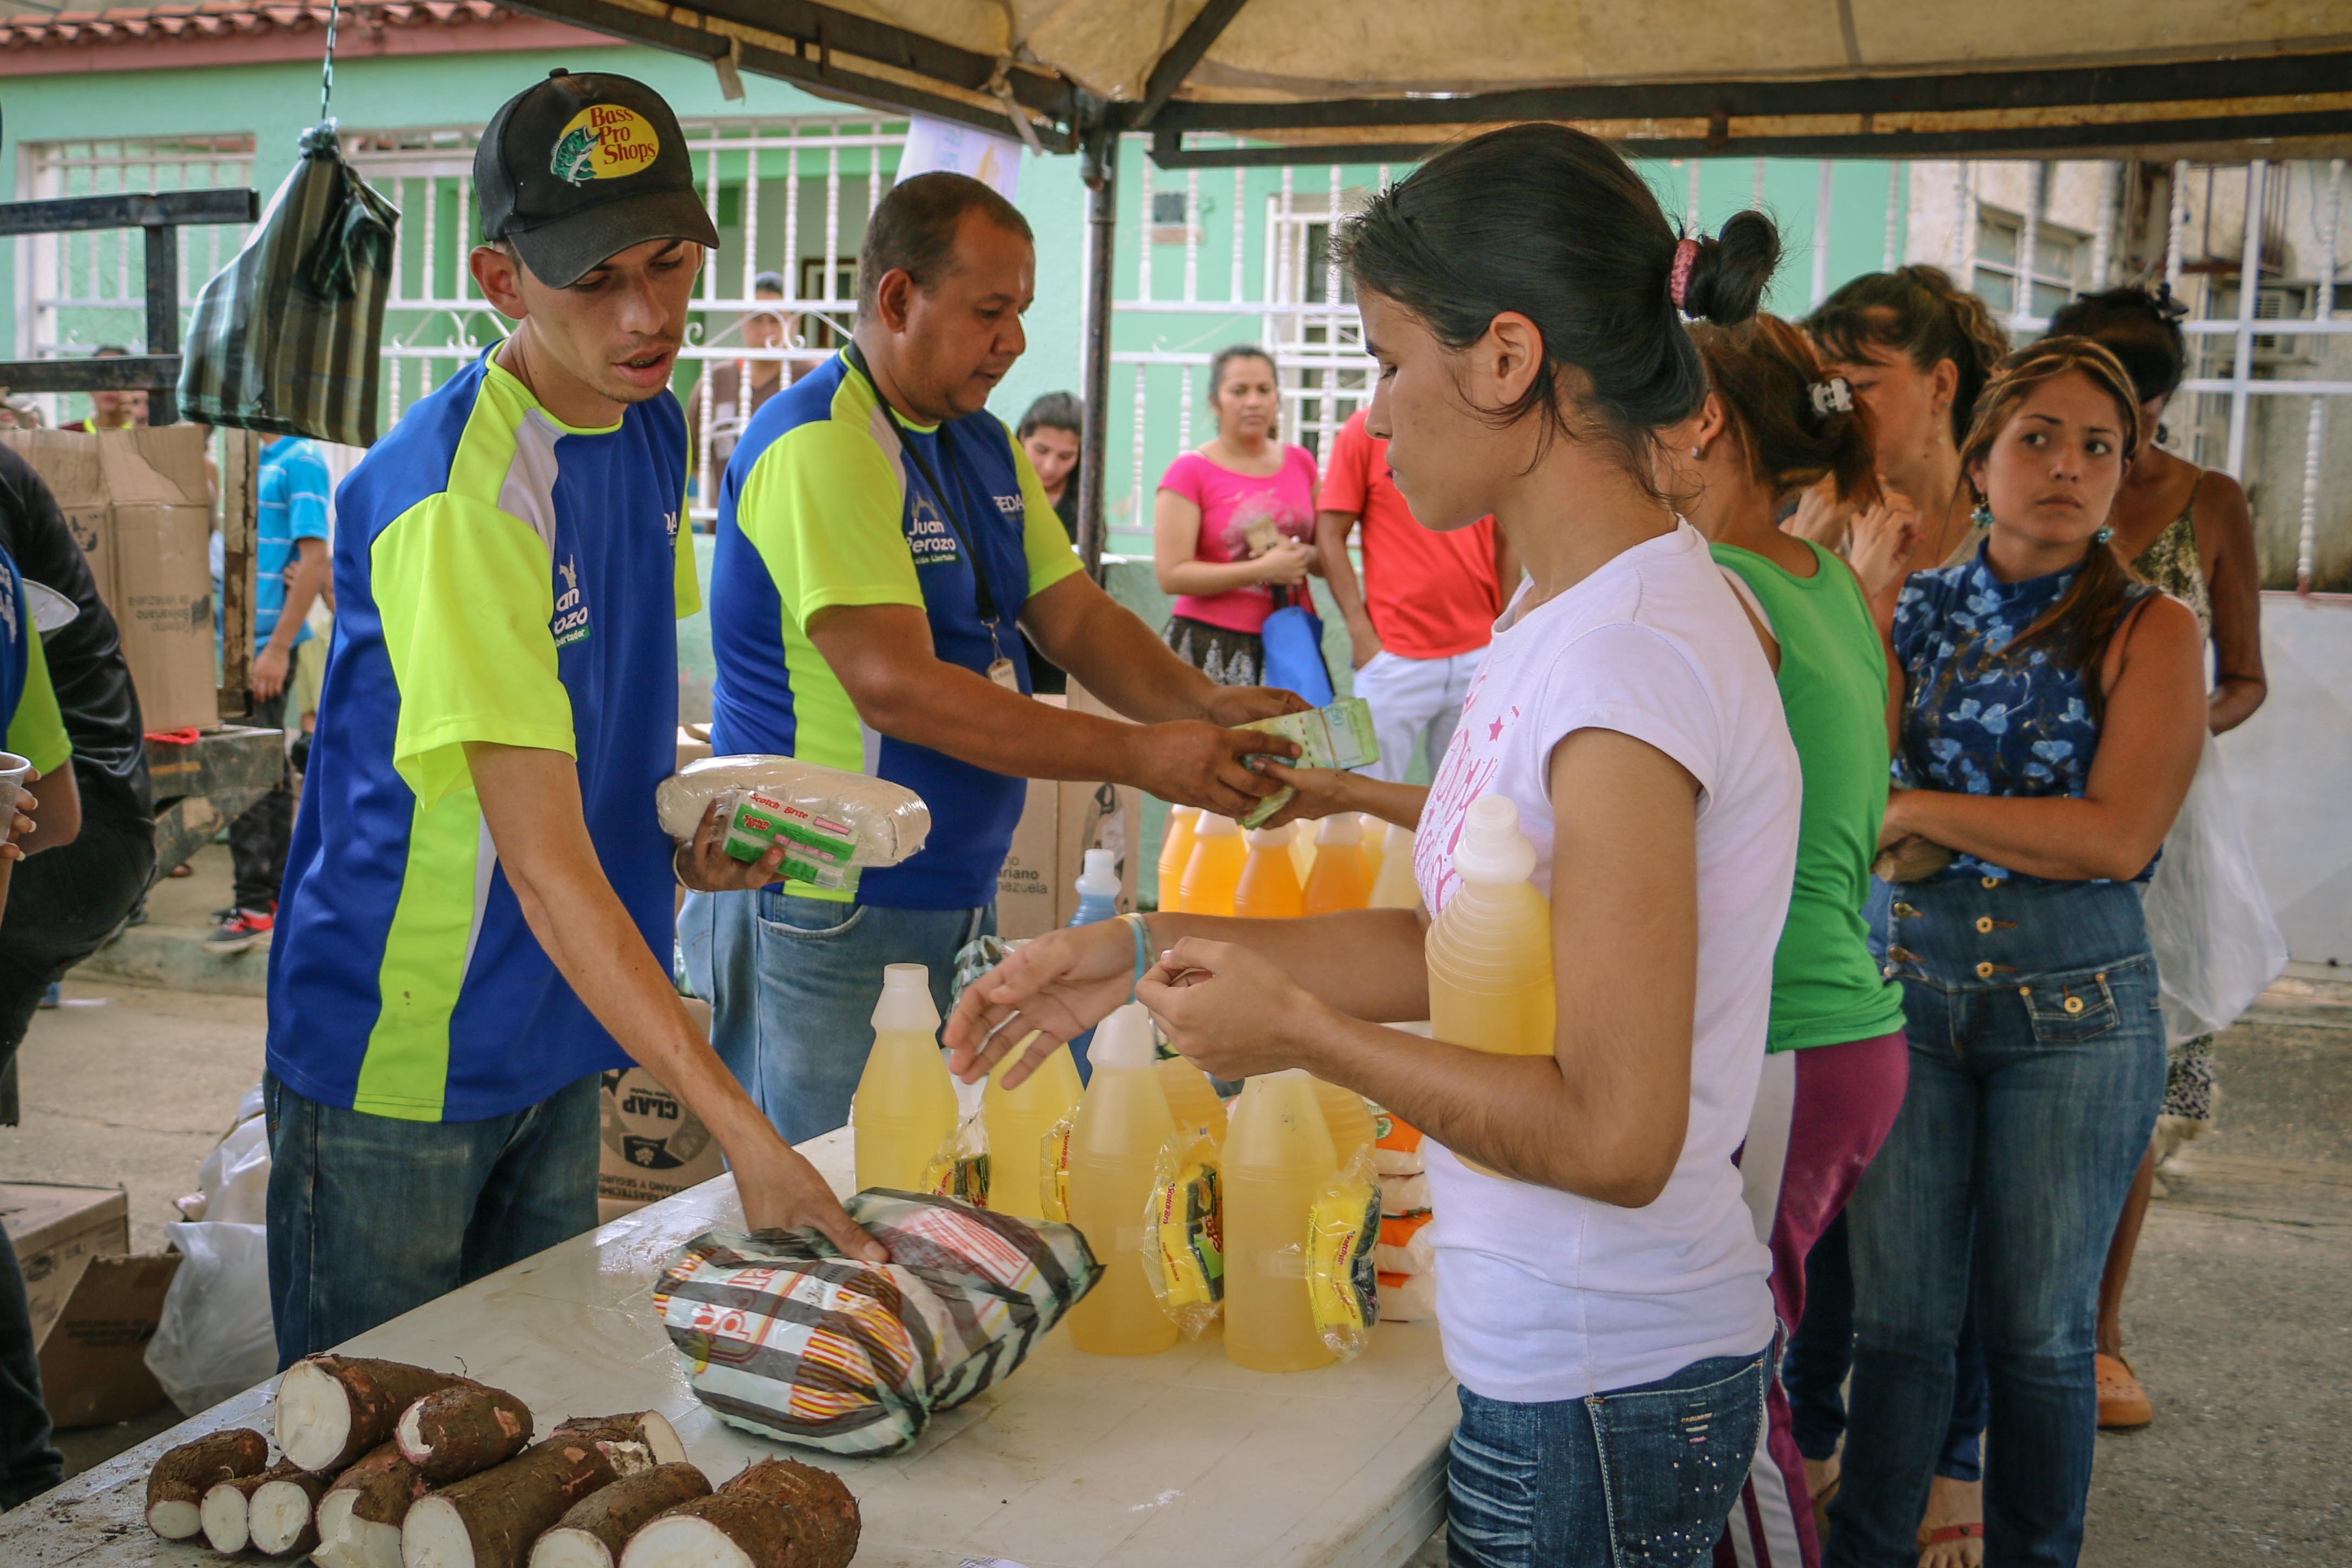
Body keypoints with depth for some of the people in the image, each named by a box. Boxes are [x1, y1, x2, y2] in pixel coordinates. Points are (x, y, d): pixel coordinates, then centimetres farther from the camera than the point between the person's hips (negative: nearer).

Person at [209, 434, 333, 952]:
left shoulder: (302, 461, -12)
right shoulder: (259, 457, 15)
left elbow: (315, 561, -18)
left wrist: (277, 648, -19)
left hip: (271, 639, -9)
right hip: (249, 637, 9)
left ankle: (254, 904, -4)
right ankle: (276, 890, 21)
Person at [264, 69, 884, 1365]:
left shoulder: (650, 427, 0)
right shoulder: (461, 496, -25)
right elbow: (546, 866, -30)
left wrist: (684, 821, -3)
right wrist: (741, 1129, -34)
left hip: (554, 1042, 7)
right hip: (402, 1063, -7)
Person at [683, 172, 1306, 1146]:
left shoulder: (984, 444, 13)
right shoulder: (818, 446, -18)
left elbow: (1074, 617, 11)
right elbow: (896, 687, -25)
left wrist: (1204, 707, -10)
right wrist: (1136, 756, -26)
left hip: (955, 901, 9)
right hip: (826, 919, -9)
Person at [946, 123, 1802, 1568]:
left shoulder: (1627, 658, -25)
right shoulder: (1573, 615, 5)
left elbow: (1616, 1137, -26)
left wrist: (1305, 1033, -14)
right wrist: (1145, 953, 9)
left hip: (1598, 1396, -8)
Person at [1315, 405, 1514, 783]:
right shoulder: (1367, 428, -2)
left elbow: (1505, 543, 13)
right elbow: (1330, 536, -3)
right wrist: (1361, 633, -9)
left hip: (1480, 654, 3)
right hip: (1395, 654, -3)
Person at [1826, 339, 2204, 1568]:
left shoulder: (2149, 632, -4)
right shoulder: (1913, 610, 6)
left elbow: (2117, 838, -16)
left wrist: (1915, 809, -12)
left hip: (2072, 1006, -2)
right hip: (1905, 987, 2)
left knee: (2039, 1329, 9)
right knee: (1894, 1314, 6)